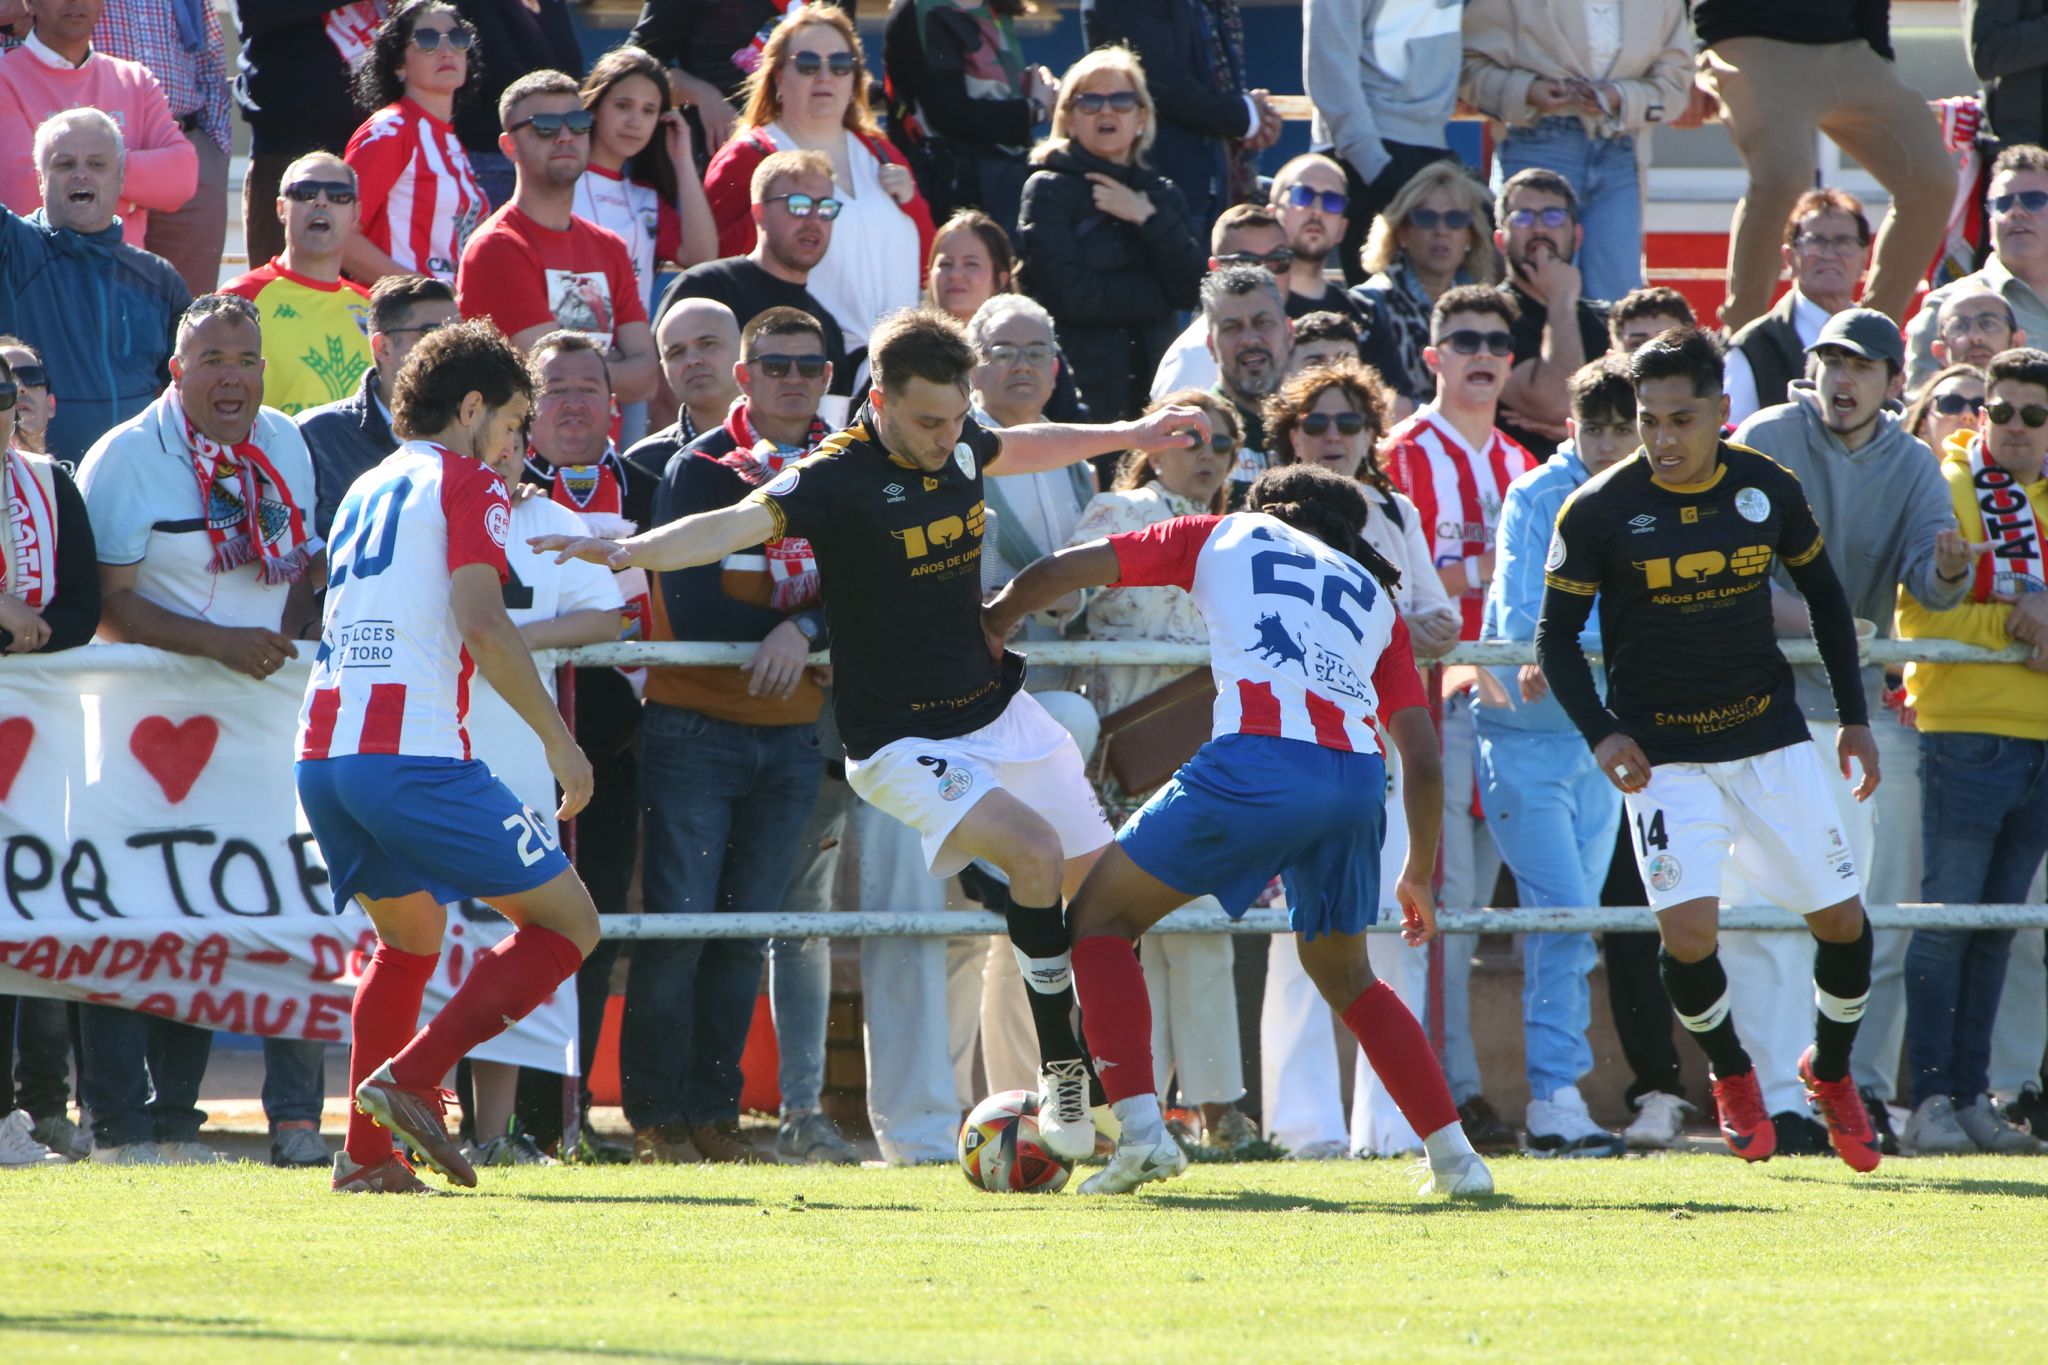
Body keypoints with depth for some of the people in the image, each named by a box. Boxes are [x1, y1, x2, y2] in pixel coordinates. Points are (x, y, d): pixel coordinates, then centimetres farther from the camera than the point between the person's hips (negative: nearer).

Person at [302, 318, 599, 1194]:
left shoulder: (367, 490, 23)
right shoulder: (465, 485, 0)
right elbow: (482, 627, -14)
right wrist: (558, 738, -11)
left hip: (323, 751, 8)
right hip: (414, 752, -8)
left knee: (409, 939, 26)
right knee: (567, 923, 1)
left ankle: (367, 1153, 13)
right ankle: (411, 1079, -13)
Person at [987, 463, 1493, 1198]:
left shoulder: (1229, 536, 25)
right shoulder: (1374, 594, 32)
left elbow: (1059, 571, 22)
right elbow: (1423, 757, 24)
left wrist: (993, 622, 40)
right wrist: (1419, 874, 34)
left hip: (1257, 758, -4)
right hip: (1358, 775, 4)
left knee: (1102, 914, 12)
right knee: (1342, 971, 27)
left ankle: (1140, 1128, -5)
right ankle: (1454, 1154, 18)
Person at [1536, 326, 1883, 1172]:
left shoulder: (1768, 489, -3)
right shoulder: (1599, 511, -11)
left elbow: (1824, 597, 13)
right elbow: (1555, 635, -4)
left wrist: (1854, 717, 11)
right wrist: (1600, 734, -18)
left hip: (1771, 736, 3)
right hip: (1663, 749, -3)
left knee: (1841, 920, 1)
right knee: (1688, 929, -19)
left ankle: (1831, 1072, 28)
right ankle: (1731, 1078, 9)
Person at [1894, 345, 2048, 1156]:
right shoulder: (1946, 488, -2)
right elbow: (1918, 614, -9)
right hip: (1967, 725, -5)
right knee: (1947, 916, -7)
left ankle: (1972, 1096, 11)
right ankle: (1931, 1100, -6)